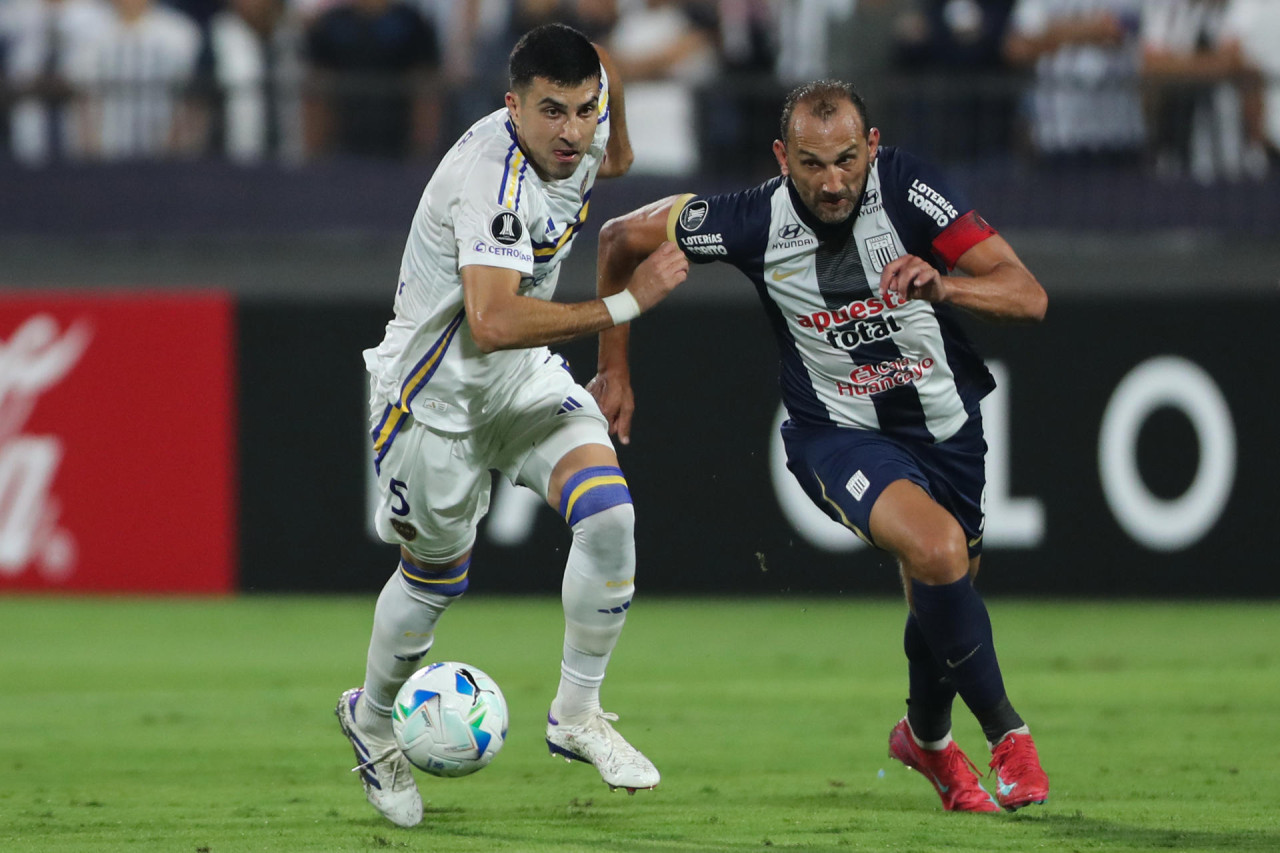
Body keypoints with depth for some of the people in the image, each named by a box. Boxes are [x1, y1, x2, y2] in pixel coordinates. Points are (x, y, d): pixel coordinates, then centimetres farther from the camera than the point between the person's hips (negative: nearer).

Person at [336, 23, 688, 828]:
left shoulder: (587, 118, -9)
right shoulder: (492, 179, -35)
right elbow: (494, 323, -45)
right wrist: (624, 304, -42)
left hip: (525, 377, 7)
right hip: (438, 390, -7)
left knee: (608, 511, -16)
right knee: (436, 579, 10)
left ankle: (577, 716, 0)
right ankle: (372, 722, 39)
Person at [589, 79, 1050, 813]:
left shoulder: (905, 188, -20)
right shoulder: (756, 222, -20)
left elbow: (1029, 297, -23)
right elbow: (623, 238, -3)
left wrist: (941, 286, -42)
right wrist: (615, 371, 4)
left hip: (946, 423, 2)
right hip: (838, 435, -2)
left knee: (940, 600, 14)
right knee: (937, 548, -28)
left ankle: (928, 736, 47)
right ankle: (1007, 731, -10)